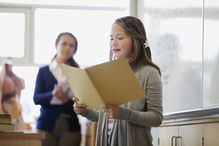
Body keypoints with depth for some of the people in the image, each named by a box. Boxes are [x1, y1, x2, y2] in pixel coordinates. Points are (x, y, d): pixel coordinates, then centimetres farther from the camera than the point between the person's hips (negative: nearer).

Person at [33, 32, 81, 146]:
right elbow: (36, 98, 0)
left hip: (70, 126, 0)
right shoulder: (44, 71, 9)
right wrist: (52, 95, -20)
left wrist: (68, 100, -20)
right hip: (47, 124, 0)